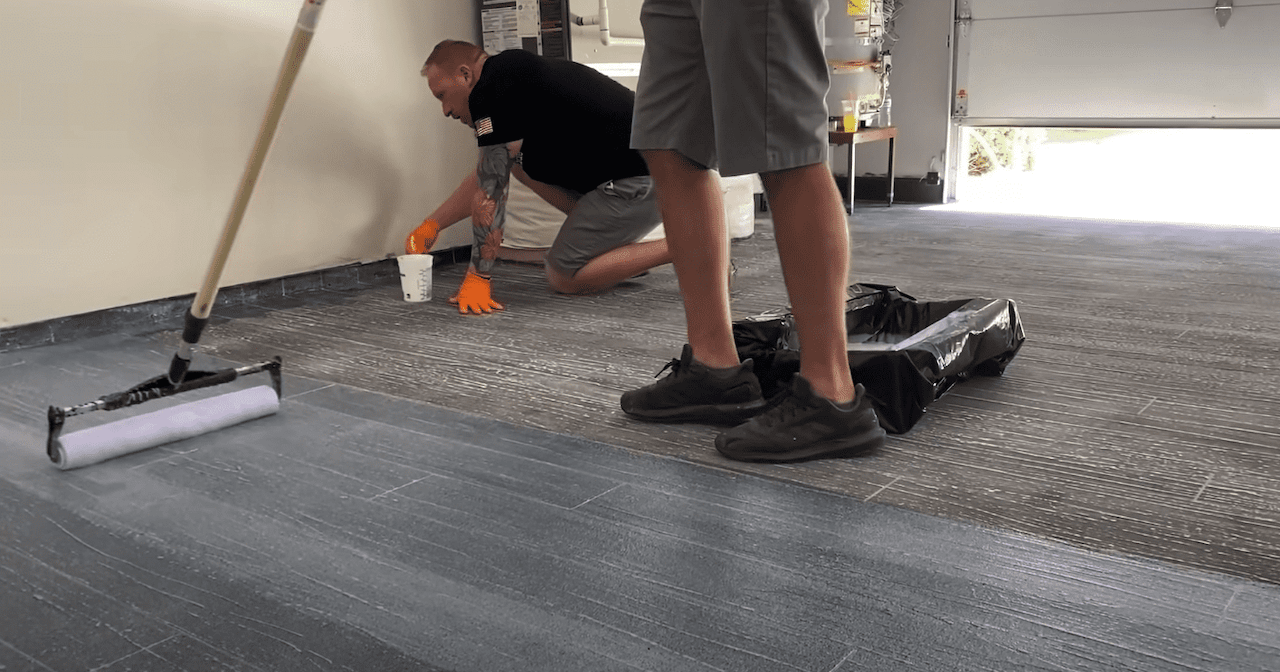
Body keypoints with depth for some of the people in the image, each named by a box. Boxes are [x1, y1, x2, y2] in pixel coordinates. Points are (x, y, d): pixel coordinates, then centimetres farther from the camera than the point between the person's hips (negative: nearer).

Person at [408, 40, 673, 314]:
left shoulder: (491, 90, -10)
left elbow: (490, 191, -10)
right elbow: (484, 179, 28)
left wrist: (478, 277, -5)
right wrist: (430, 226, 27)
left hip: (638, 182, -10)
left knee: (563, 278, 2)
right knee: (518, 159, 17)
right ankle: (617, 240, 15)